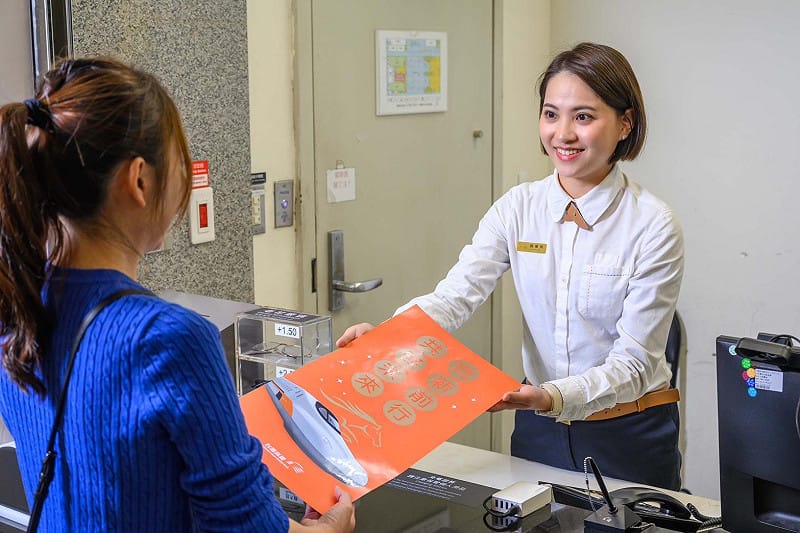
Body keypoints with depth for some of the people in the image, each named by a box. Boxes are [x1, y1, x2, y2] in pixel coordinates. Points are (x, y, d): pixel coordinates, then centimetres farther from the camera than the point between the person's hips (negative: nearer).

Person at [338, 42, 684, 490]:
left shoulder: (653, 226, -14)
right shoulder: (518, 208, -2)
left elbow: (634, 362, -16)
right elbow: (456, 295, -14)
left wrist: (552, 397, -33)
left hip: (629, 437, -3)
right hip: (539, 432, 4)